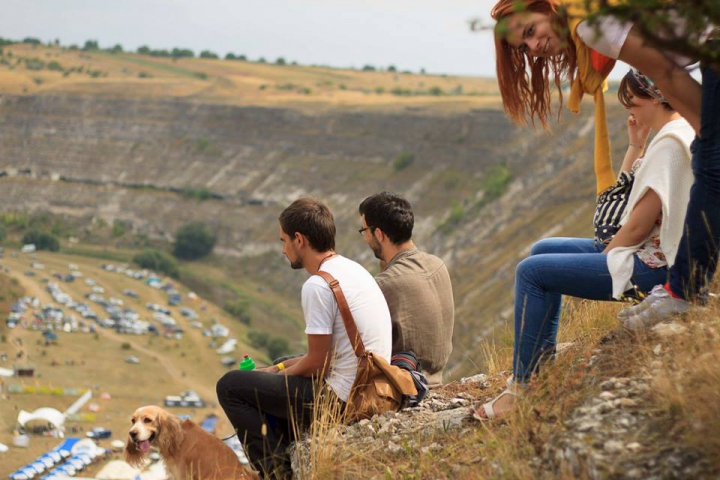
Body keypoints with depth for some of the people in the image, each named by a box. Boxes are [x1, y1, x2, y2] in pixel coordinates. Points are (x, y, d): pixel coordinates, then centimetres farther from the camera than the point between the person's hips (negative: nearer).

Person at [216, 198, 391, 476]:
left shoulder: (318, 285, -20)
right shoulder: (352, 269, 10)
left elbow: (317, 363, -17)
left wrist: (279, 373, 2)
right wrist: (278, 368, 15)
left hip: (339, 400, -10)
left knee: (230, 386, 0)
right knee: (275, 380, 32)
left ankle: (279, 471, 2)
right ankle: (291, 460, 27)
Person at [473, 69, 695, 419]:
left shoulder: (669, 141, -19)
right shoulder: (683, 133, 14)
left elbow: (640, 224, -22)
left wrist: (605, 256, -7)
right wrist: (636, 145, 10)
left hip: (650, 265, -11)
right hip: (650, 252, 11)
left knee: (531, 272, -11)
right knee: (543, 249, 19)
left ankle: (521, 387, -6)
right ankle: (543, 359, 18)